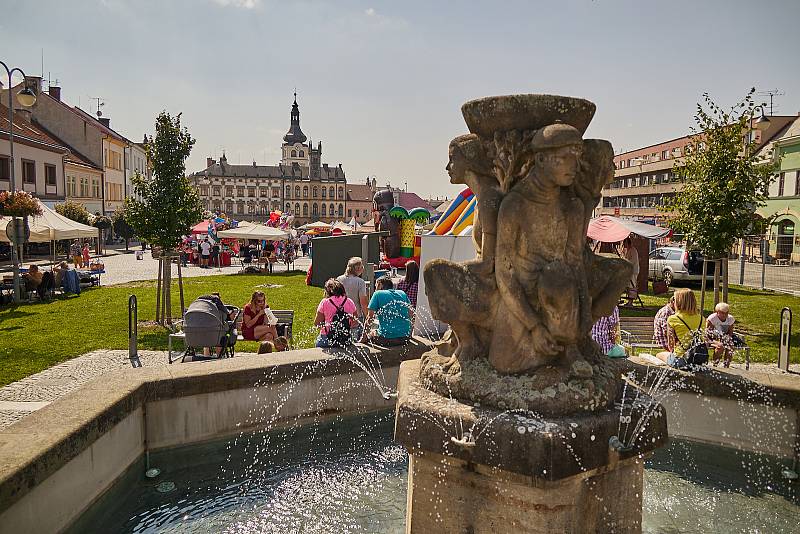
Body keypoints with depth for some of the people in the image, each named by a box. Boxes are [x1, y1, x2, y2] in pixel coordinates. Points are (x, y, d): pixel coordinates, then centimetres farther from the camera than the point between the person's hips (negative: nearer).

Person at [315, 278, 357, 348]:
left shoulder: (324, 302, -5)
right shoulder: (350, 302, 3)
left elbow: (317, 323, -3)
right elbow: (354, 324, 9)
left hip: (327, 340, -3)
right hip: (346, 340, 3)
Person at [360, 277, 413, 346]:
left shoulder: (378, 294, 2)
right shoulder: (402, 293, 15)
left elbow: (369, 318, -1)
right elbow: (410, 315, 17)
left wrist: (364, 337, 6)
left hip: (387, 338, -5)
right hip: (405, 337, 5)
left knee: (371, 333, 24)